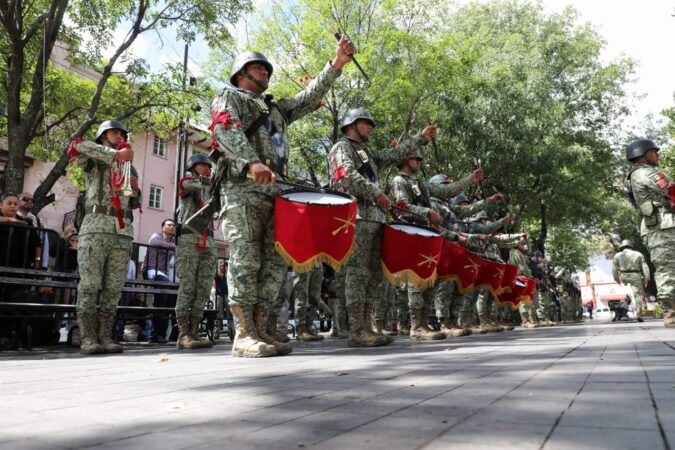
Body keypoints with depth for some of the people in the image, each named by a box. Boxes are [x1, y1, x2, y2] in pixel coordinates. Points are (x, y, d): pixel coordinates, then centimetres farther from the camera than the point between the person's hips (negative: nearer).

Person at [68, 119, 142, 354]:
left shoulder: (130, 168, 26)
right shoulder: (93, 161, 13)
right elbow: (78, 146, -10)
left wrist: (135, 189, 4)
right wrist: (116, 154, -16)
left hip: (124, 230, 4)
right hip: (96, 225, -4)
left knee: (114, 287, -1)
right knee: (90, 284, -7)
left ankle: (105, 335, 3)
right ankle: (87, 338, -5)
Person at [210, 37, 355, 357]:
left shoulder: (276, 109, 34)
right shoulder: (229, 98, 13)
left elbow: (310, 96, 26)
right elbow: (226, 130, -8)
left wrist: (336, 64, 14)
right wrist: (252, 162, -26)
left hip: (274, 192, 7)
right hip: (242, 189, -7)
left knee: (274, 263, 0)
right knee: (245, 261, -11)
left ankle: (263, 331, 3)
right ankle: (244, 335, -10)